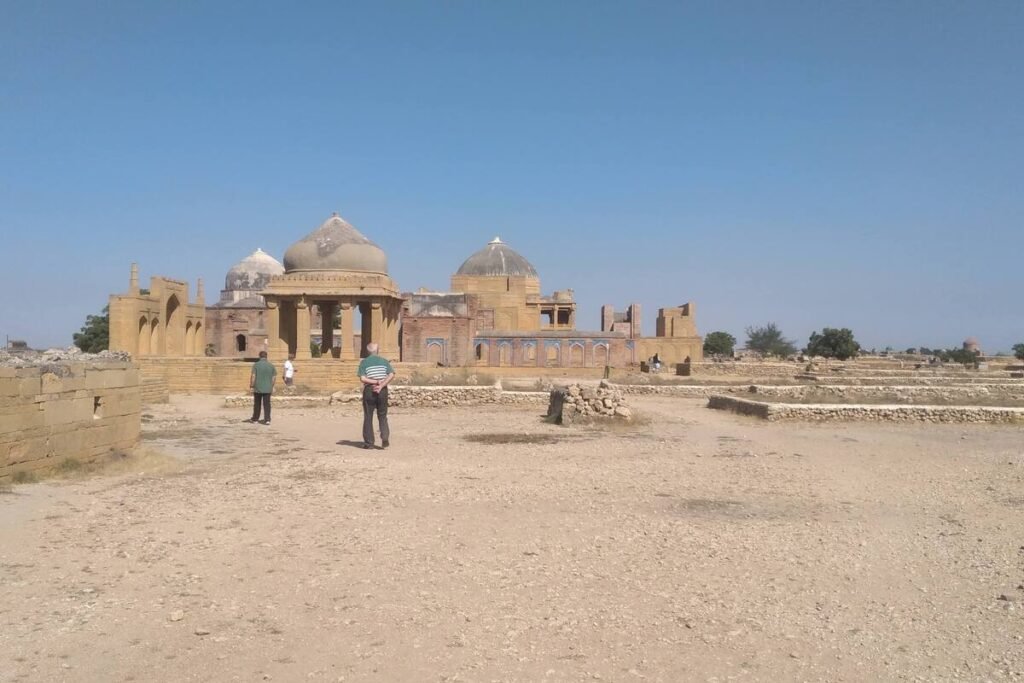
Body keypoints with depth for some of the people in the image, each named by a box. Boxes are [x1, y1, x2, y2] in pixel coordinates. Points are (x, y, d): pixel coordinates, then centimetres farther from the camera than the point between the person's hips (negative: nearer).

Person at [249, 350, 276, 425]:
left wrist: (251, 386, -6)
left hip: (258, 388, -1)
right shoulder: (271, 365, 2)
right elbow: (274, 377, 3)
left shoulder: (256, 365, -7)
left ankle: (255, 419, 23)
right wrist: (272, 386, 13)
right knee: (267, 404, 2)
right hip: (268, 389, 2)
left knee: (257, 404, 12)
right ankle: (267, 419, -6)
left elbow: (253, 376, -12)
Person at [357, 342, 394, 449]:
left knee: (368, 417, 6)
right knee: (382, 416, 11)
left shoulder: (364, 362, 0)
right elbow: (391, 375, -7)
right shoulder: (384, 361, 6)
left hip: (369, 390, -2)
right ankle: (385, 436, -9)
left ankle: (369, 442, 7)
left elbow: (362, 378, -12)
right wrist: (381, 385, -11)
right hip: (382, 391, 2)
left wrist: (375, 382, -9)